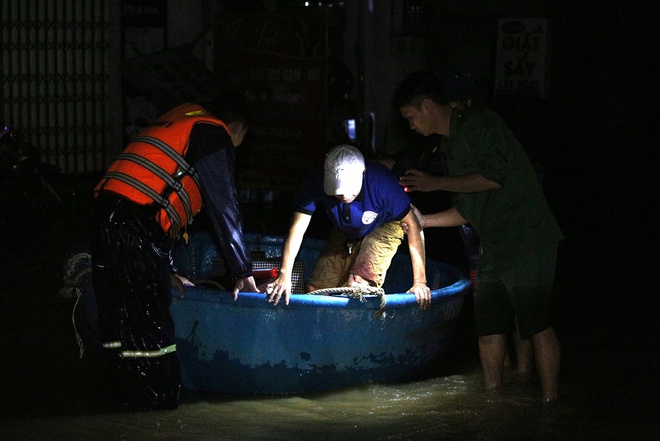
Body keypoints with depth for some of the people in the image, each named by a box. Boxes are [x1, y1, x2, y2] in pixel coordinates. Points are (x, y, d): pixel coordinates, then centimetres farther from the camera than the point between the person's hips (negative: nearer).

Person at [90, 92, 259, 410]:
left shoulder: (179, 120, 29)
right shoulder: (215, 135, 3)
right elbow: (225, 211, -1)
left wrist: (167, 269, 31)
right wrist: (243, 273, 5)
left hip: (105, 213, 9)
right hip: (136, 226, -9)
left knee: (119, 314, 13)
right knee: (150, 315, 0)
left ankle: (127, 391, 22)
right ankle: (158, 397, 7)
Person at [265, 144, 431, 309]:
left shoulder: (381, 182, -38)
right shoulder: (315, 184, -31)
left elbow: (412, 225, -30)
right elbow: (297, 228, -29)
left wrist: (419, 282, -30)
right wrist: (284, 275, -40)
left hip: (383, 229, -4)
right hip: (344, 234, 4)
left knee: (358, 285, -25)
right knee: (315, 289, -2)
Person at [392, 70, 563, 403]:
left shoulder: (478, 123, -6)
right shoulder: (451, 144, 22)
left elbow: (493, 176, -19)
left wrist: (436, 183, -10)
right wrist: (423, 221, 23)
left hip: (526, 239, -10)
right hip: (494, 247, 10)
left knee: (536, 323, -11)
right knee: (488, 326, 8)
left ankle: (550, 403, -10)